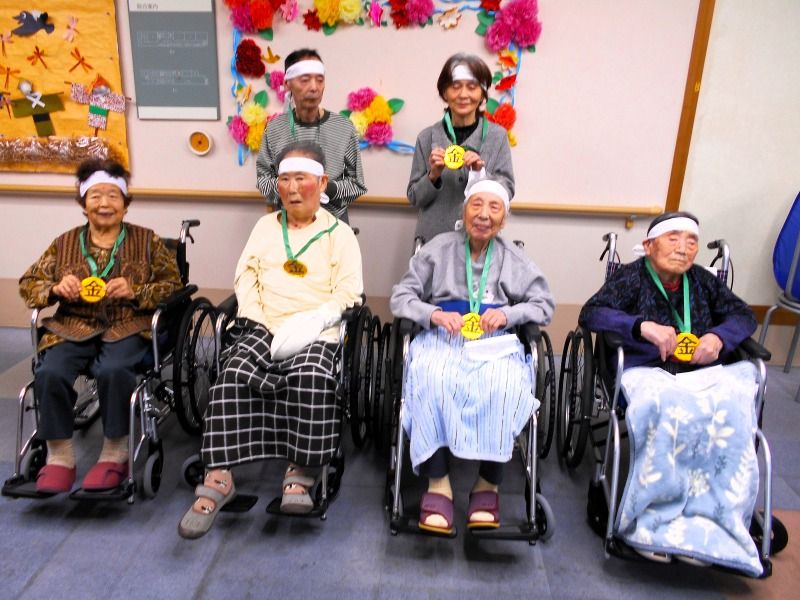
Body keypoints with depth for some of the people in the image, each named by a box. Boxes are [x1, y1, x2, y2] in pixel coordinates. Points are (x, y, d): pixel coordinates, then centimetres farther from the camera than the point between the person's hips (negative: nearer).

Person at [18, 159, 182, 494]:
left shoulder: (146, 241, 11)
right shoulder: (64, 243, 18)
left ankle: (115, 454, -12)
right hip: (74, 328, 3)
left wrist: (135, 292, -11)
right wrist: (56, 288, -3)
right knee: (50, 373, -28)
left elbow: (173, 286, 7)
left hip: (127, 327, -2)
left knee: (113, 370, -34)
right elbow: (28, 283, 20)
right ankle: (59, 457, -8)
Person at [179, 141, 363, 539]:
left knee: (310, 377, -35)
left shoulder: (339, 233, 14)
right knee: (235, 374, -27)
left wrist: (309, 323, -15)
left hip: (316, 333, -2)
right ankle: (218, 478, -24)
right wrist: (258, 322, -5)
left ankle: (299, 473, -22)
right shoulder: (265, 226, 24)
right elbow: (246, 277, 14)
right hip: (265, 329, 3)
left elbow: (347, 293, 1)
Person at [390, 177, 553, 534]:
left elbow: (544, 304, 11)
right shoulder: (439, 248, 9)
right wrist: (435, 315, -15)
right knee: (433, 381, -35)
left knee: (503, 388, -33)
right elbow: (400, 297, 5)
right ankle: (438, 484, -27)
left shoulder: (513, 259, 13)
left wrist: (508, 314, -9)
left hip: (495, 343, 1)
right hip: (442, 338, 0)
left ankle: (488, 484, -18)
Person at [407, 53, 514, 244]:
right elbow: (414, 197, 3)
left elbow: (508, 190, -1)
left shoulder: (497, 136, 0)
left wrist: (481, 173, -17)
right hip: (433, 239, 0)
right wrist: (433, 176, -14)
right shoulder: (427, 137, 0)